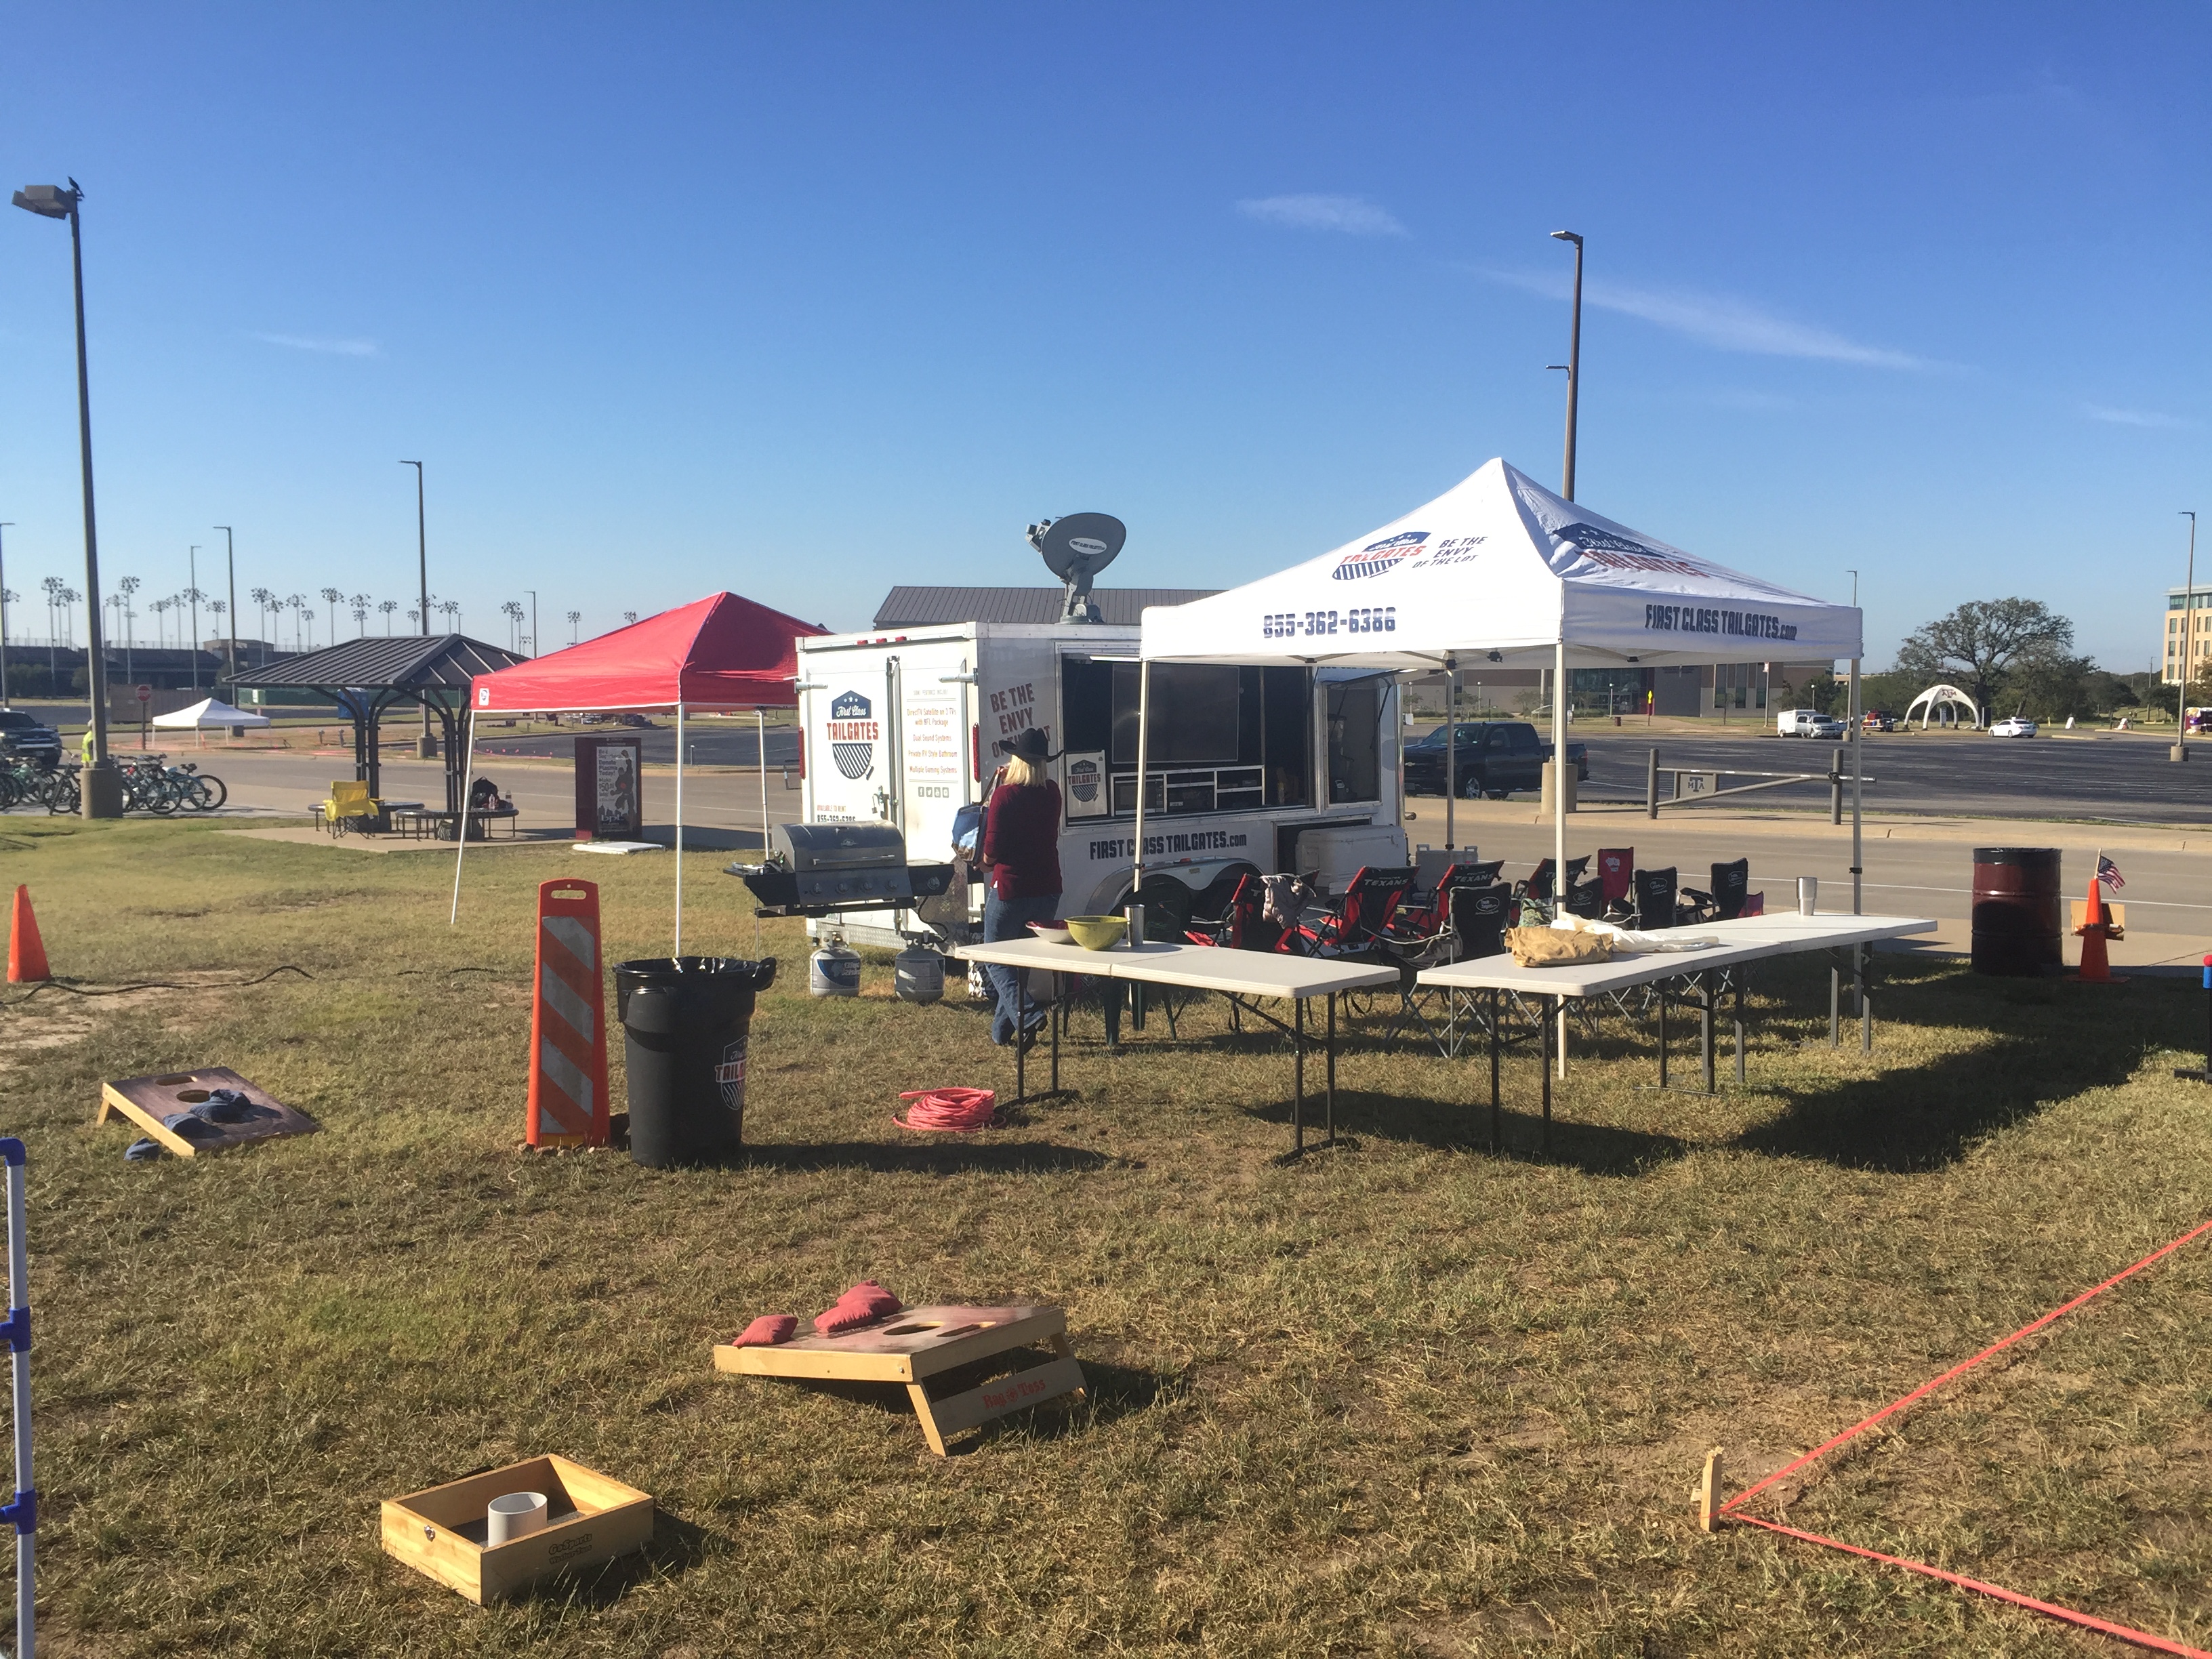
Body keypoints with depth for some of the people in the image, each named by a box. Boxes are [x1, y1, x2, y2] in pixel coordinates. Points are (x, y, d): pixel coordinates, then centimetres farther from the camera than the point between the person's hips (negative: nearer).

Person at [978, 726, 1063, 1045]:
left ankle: (1025, 1013, -15)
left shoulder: (1005, 795, -15)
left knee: (996, 959, 7)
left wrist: (986, 861, 7)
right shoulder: (1052, 793, 3)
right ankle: (1002, 1029, 21)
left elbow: (991, 852, -17)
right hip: (1047, 890, 6)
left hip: (1010, 889, -6)